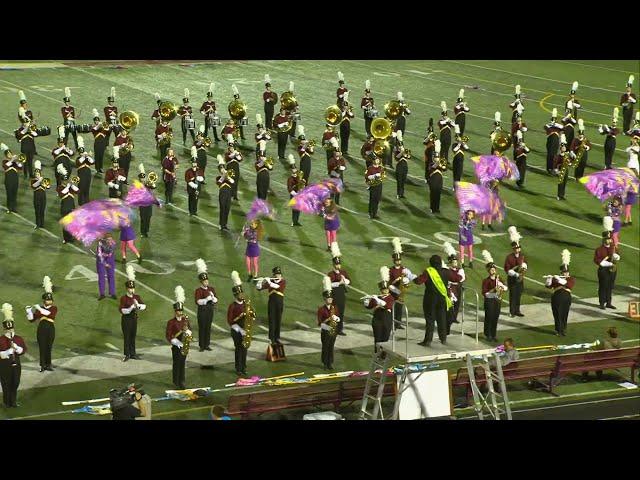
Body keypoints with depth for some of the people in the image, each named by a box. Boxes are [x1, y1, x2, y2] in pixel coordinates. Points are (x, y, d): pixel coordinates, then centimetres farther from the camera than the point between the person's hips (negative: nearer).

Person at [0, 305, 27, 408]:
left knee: (15, 384, 11)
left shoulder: (19, 339, 4)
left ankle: (13, 401, 24)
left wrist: (15, 347, -17)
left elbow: (23, 350, 0)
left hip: (16, 364, 4)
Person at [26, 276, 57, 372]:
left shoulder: (54, 308, 1)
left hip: (50, 329, -1)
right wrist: (29, 311, -17)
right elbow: (31, 319, 0)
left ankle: (48, 364, 16)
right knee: (42, 347, 1)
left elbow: (49, 313, -21)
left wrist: (39, 308, -26)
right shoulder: (39, 309, 6)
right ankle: (43, 365, 7)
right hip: (41, 329, 1)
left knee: (49, 347, 6)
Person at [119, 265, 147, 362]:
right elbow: (121, 310, -21)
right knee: (127, 337, 1)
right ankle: (127, 355, 9)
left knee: (133, 336, 12)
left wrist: (138, 305, -26)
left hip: (134, 318, 4)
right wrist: (131, 308, -32)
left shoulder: (137, 297, 1)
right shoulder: (123, 298, -12)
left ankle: (133, 353, 21)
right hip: (126, 320, -4)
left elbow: (144, 306, -6)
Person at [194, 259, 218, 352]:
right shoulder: (198, 290, -8)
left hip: (210, 310, 4)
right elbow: (198, 301, -19)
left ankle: (207, 345, 17)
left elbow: (216, 300, 5)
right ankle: (202, 346, 8)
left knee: (208, 327, 9)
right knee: (202, 328, 1)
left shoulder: (211, 289, 7)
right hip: (202, 310, -4)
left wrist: (213, 298, -16)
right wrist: (206, 299, -29)